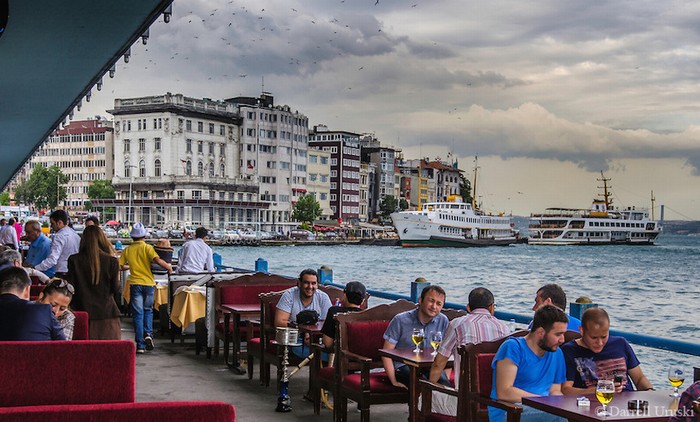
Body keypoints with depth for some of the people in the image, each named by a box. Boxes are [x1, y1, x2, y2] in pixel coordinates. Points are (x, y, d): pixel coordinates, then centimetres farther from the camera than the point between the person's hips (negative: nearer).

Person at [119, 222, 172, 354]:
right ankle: (148, 334, -4)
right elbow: (157, 260, -19)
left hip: (135, 284, 1)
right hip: (148, 283, -1)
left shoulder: (127, 250, 3)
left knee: (138, 314, 3)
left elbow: (120, 265, 5)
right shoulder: (147, 248, -5)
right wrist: (168, 267, -5)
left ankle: (140, 345, -1)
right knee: (148, 310, 19)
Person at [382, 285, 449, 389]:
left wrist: (446, 379, -4)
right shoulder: (401, 320, -4)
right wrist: (394, 382, -12)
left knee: (444, 382, -32)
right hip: (403, 366, -2)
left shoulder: (443, 321, 5)